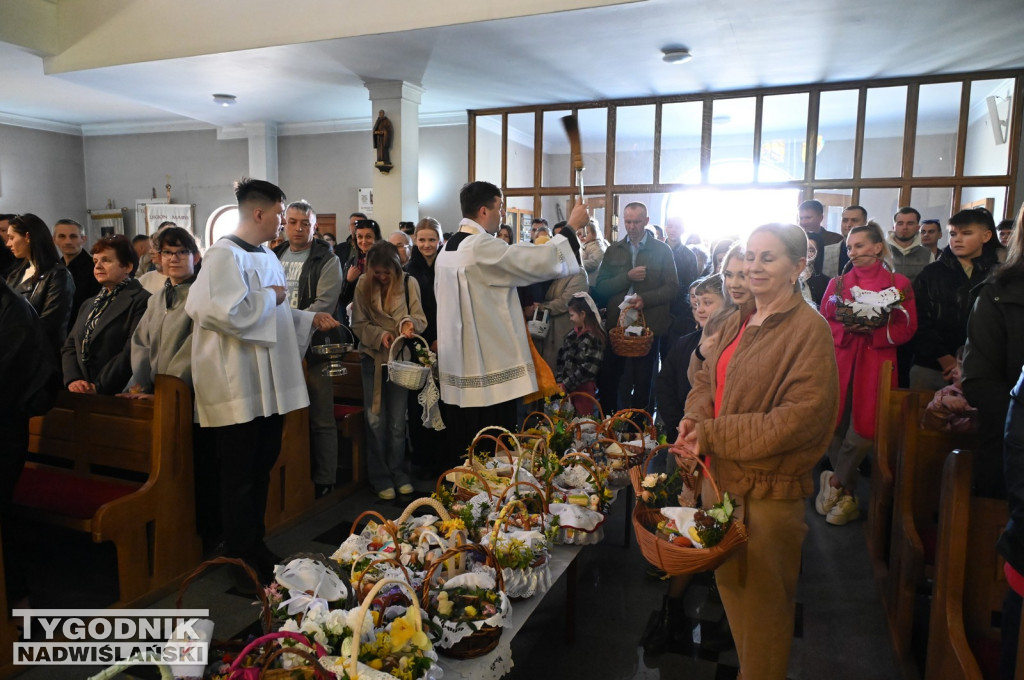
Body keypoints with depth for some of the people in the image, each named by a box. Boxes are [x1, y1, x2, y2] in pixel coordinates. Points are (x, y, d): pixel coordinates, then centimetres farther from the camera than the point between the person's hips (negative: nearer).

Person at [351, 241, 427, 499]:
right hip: (373, 357, 1)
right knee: (376, 419, 5)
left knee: (398, 420, 7)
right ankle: (380, 476, 18)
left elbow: (420, 320, -9)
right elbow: (358, 324, -4)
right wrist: (380, 335, -21)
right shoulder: (363, 285, -3)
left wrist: (409, 323, -32)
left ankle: (398, 472, 23)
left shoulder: (409, 283, -6)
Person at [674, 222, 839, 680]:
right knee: (729, 584, 21)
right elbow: (706, 379, 12)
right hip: (719, 475, 7)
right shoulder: (735, 323, 8)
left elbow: (803, 415, -21)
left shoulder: (809, 329, -14)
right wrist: (694, 419, -12)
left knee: (764, 599, 10)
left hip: (769, 489, -7)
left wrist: (713, 434, -21)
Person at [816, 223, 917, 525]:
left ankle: (835, 482, 15)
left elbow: (907, 329, 2)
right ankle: (848, 494, 15)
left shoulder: (899, 283, 6)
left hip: (876, 364, -2)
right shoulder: (838, 282, 13)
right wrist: (846, 329, -11)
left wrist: (874, 331, -15)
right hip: (840, 362, 2)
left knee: (863, 429, -9)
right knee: (835, 427, -2)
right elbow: (823, 322, 9)